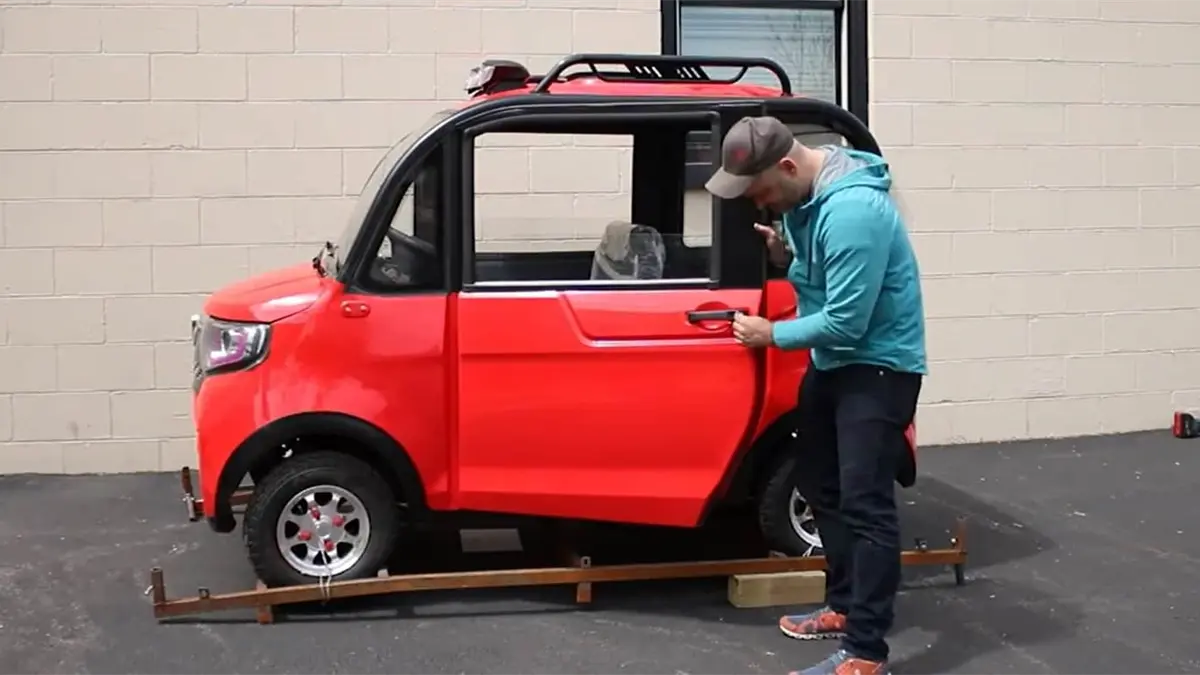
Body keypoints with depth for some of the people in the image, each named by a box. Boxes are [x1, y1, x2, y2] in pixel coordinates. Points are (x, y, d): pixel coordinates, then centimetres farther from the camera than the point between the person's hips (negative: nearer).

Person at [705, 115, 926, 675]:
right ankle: (844, 607, 33)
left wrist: (772, 334, -14)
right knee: (820, 483, 18)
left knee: (865, 503, -12)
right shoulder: (807, 195, 2)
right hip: (833, 359, 10)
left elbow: (846, 322, -28)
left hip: (879, 366, -10)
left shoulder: (853, 210, -29)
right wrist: (787, 257, -3)